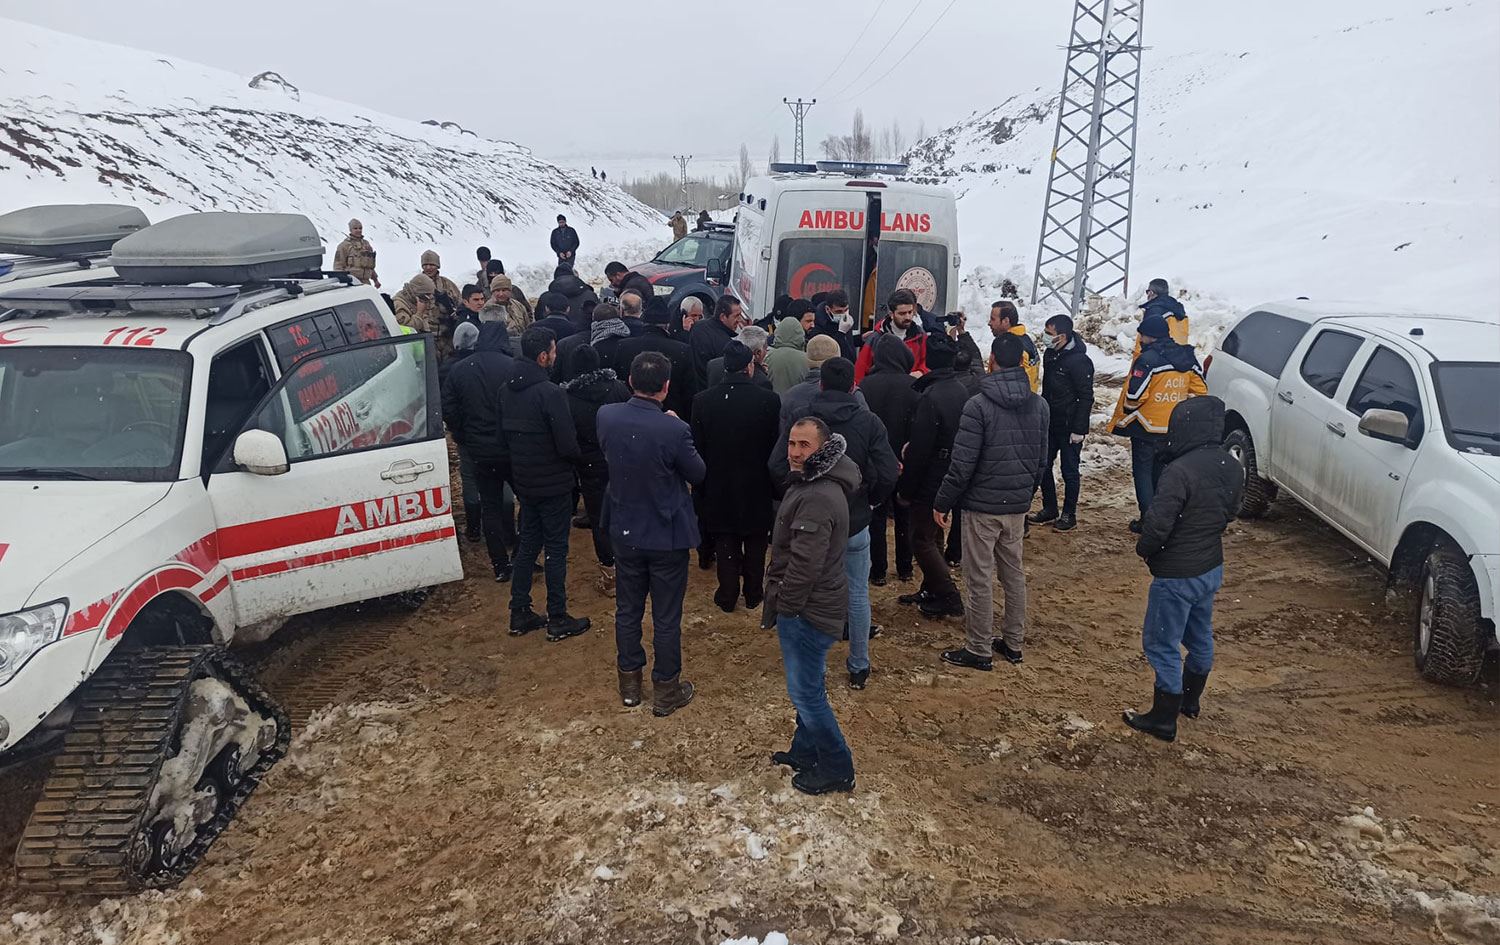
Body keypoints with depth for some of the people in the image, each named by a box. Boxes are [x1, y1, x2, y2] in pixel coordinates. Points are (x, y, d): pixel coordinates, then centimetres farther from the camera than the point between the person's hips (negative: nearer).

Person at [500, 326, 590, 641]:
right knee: (556, 548, 4)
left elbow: (504, 434, 10)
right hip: (553, 485, -7)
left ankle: (519, 614, 24)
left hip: (524, 482, 7)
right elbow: (568, 445, -23)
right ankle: (558, 620, 13)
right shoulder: (550, 393, -23)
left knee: (527, 543, 17)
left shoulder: (507, 390, 2)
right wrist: (574, 455, -1)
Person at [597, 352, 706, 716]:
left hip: (625, 532, 4)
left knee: (627, 609, 20)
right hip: (667, 536, -4)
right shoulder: (674, 431, -27)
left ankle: (629, 682, 36)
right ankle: (665, 691, 26)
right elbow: (697, 474, -9)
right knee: (666, 618, 11)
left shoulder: (606, 416, -12)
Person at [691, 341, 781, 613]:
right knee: (756, 542, 16)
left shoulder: (702, 400, -11)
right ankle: (754, 593, 27)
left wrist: (702, 482, 8)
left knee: (725, 542, 13)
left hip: (718, 485, 1)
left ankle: (728, 596, 20)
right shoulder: (769, 400, -14)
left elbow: (697, 447, -5)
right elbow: (776, 445, -8)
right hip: (757, 485, -1)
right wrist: (774, 483, 6)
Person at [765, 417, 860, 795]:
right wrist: (778, 603, 18)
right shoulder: (809, 484, 8)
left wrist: (778, 606, -15)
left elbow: (804, 565, -27)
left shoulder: (818, 498, -27)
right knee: (807, 686, 22)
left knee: (805, 692, 1)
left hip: (808, 610, -10)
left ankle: (837, 770, 16)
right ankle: (806, 751, 39)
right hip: (811, 605, 10)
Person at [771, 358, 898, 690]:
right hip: (855, 523, 0)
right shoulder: (869, 422, -7)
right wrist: (871, 499, 6)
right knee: (858, 595, 13)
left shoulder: (801, 420, -8)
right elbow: (889, 474, -13)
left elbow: (777, 467, -14)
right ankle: (859, 668, 22)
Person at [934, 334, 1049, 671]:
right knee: (1014, 573, 17)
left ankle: (979, 650, 10)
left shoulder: (979, 405, -17)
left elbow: (962, 464, -17)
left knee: (979, 578, 2)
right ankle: (1013, 643, 26)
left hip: (982, 505, -6)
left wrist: (942, 502, -8)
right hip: (1018, 506, 6)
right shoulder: (1039, 405, 2)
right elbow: (1041, 458, 11)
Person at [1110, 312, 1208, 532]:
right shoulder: (1186, 358, 3)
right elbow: (1199, 390, 9)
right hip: (1175, 430, 7)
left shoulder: (1147, 360, -20)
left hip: (1147, 428, -7)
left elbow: (1133, 396, -21)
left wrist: (1122, 420, -5)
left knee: (1143, 473, 6)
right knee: (1162, 472, 20)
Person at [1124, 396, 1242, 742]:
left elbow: (1157, 524, -28)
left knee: (1163, 646, 6)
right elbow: (1229, 513, 10)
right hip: (1211, 568, 8)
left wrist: (1143, 549, -8)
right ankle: (1190, 701, 43)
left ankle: (1164, 720, 17)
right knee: (1200, 638, 24)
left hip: (1177, 576, -8)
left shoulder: (1181, 471, -29)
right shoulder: (1233, 468, -2)